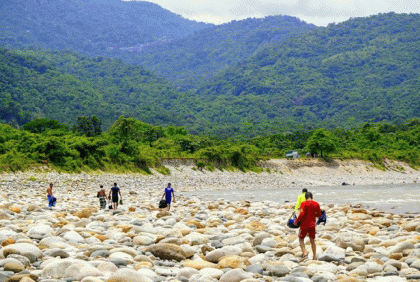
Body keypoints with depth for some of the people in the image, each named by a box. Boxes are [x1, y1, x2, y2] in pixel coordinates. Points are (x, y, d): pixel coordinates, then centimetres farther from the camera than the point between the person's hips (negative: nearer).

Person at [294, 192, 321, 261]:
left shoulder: (304, 204, -12)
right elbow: (319, 215, 9)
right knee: (312, 240, 14)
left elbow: (301, 214, -20)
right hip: (312, 225, 4)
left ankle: (304, 253, -8)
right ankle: (314, 256, 14)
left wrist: (296, 221, -7)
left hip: (304, 225, -4)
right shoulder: (316, 204, 1)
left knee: (301, 239, 10)